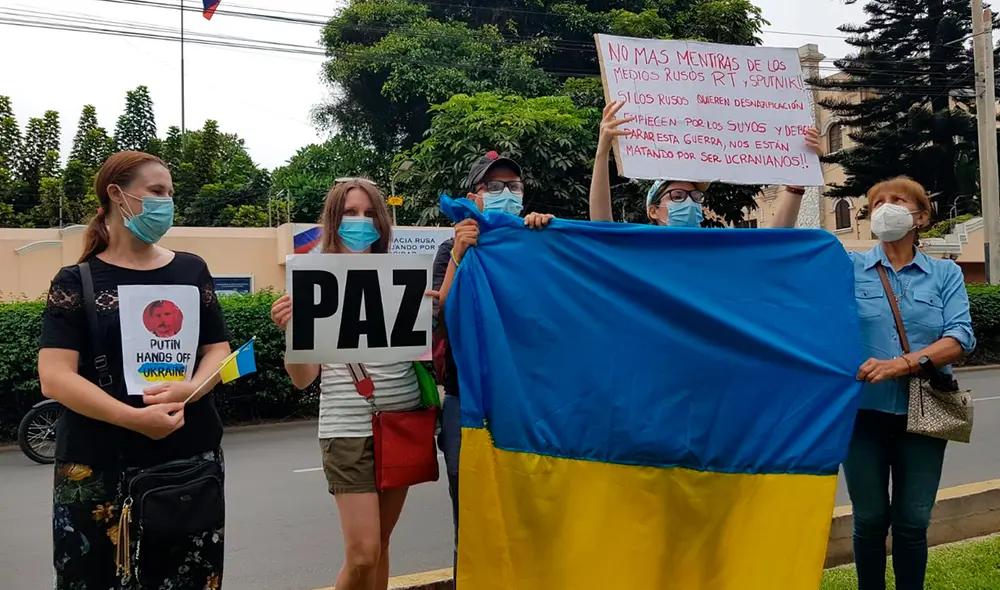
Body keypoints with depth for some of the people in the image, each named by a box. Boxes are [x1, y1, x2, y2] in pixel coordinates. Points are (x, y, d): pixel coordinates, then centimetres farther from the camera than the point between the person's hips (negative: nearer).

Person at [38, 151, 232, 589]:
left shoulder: (191, 271, 10)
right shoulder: (77, 282, 0)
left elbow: (219, 351, 7)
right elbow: (54, 378, -9)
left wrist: (187, 391, -14)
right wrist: (135, 417, -22)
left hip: (190, 458, 3)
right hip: (99, 468, -2)